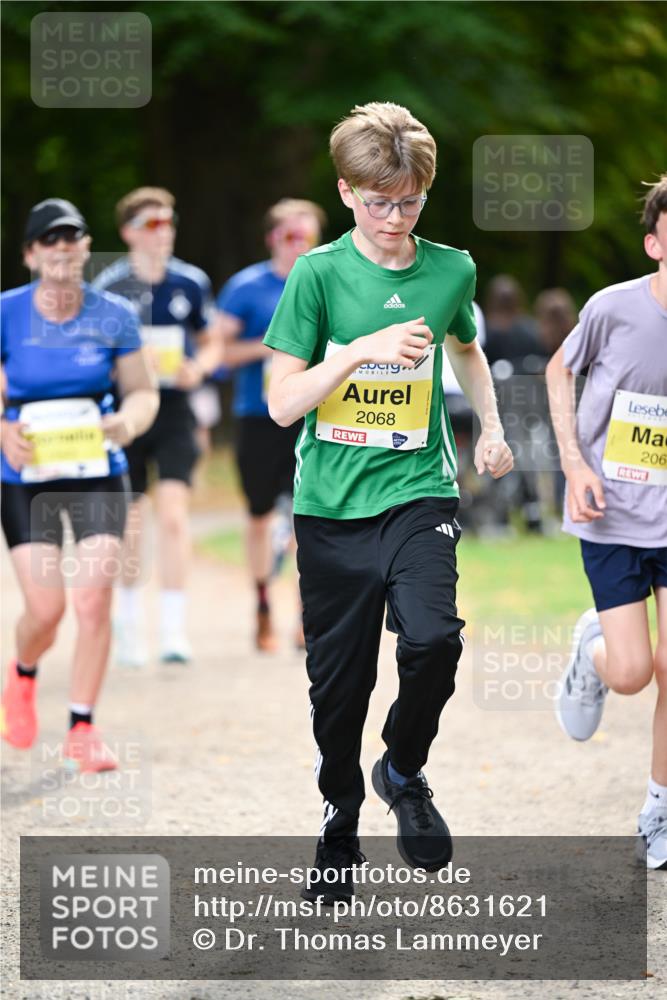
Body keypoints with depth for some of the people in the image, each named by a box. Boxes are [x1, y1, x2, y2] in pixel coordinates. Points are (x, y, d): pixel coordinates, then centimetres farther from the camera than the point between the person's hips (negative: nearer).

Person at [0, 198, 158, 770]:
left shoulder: (113, 317, -2)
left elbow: (143, 392, 6)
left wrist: (128, 422, -17)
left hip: (99, 472, 1)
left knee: (94, 600, -9)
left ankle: (83, 729, 4)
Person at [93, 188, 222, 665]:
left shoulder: (192, 282, 3)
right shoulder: (109, 286, -4)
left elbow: (212, 343, 15)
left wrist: (199, 367, -6)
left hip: (174, 411, 0)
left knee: (174, 514, -14)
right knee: (130, 521, 9)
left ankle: (175, 628, -14)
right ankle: (130, 622, 28)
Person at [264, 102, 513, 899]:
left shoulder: (451, 270, 4)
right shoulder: (318, 274, -6)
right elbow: (283, 402, -9)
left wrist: (491, 426, 17)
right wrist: (366, 348, -19)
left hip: (417, 492, 1)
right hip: (332, 504, -1)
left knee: (433, 637, -23)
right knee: (339, 678, 6)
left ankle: (404, 771, 4)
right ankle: (339, 822, 28)